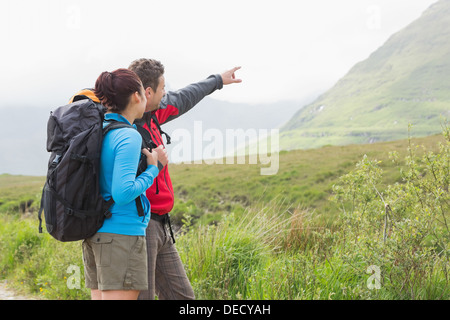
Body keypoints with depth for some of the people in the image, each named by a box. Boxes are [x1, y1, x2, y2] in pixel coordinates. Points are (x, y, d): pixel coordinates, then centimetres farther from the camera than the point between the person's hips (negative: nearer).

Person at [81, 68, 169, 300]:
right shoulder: (129, 137, -14)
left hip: (95, 235, 9)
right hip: (122, 234, -9)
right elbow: (123, 193, -21)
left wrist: (154, 162, 15)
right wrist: (152, 170, -7)